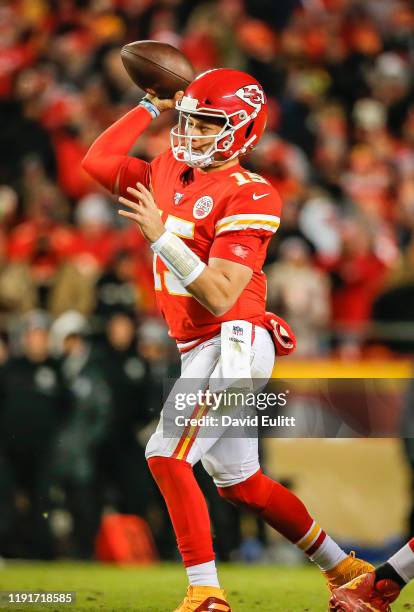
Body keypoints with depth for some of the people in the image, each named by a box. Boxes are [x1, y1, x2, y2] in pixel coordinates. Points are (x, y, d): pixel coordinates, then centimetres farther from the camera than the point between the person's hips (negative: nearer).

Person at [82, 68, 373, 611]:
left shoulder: (248, 195, -15)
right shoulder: (169, 175, 9)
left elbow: (219, 297, -22)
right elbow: (98, 161, 15)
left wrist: (161, 237, -27)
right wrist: (152, 106, 12)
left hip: (231, 343, -9)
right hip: (200, 350, 9)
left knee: (167, 456, -19)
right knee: (238, 481, 16)